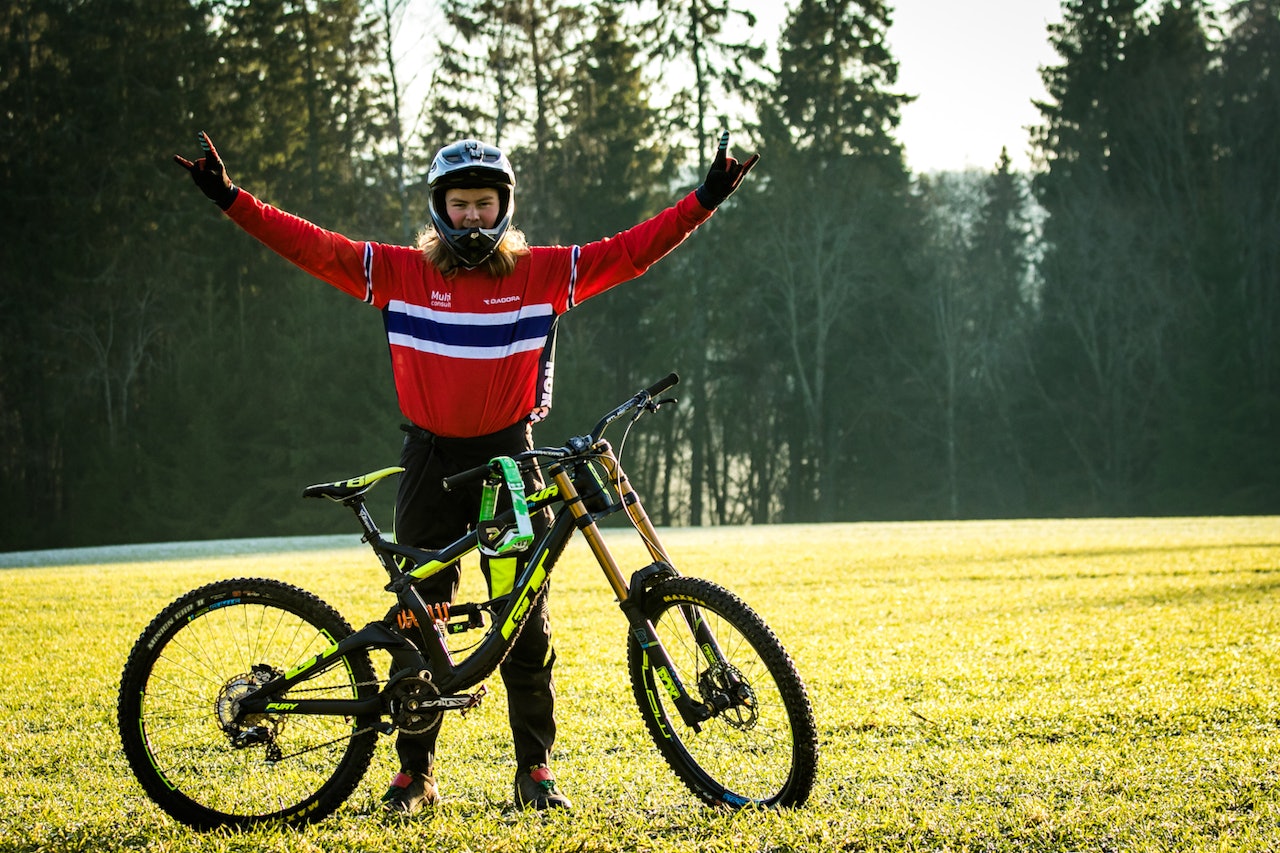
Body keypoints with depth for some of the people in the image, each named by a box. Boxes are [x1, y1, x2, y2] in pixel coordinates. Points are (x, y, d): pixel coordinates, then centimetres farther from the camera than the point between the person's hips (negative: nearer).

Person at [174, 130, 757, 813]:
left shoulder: (543, 273, 2)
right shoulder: (399, 272, 2)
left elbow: (630, 251, 0)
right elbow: (313, 246, -2)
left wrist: (704, 202, -7)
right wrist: (230, 199, -9)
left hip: (508, 456, 0)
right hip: (431, 461, 0)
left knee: (526, 620, 0)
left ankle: (535, 768, 9)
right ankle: (415, 771, 12)